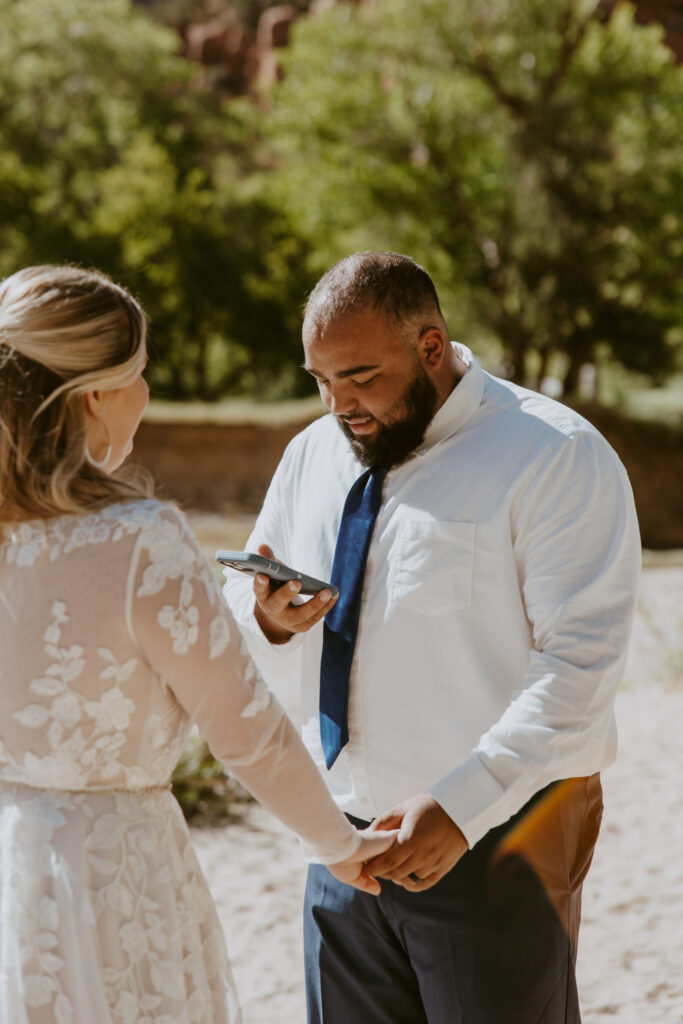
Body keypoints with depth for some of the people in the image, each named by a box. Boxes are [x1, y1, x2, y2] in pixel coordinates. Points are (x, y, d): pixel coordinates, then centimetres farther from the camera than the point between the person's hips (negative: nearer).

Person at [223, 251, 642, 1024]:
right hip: (346, 843, 6)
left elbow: (578, 667, -18)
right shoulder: (312, 455, 10)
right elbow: (234, 638, 17)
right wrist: (269, 619, -8)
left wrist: (460, 807, -27)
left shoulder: (555, 458, -11)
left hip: (495, 843, -6)